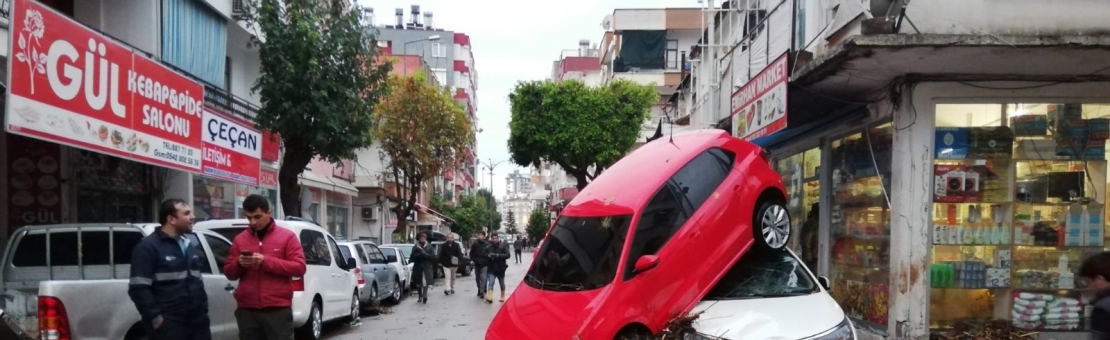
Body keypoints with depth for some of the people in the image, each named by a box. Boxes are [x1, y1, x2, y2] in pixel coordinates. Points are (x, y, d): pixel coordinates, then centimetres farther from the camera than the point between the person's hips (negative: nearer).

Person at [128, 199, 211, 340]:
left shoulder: (191, 246, 18)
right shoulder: (148, 247, -7)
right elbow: (138, 288, -13)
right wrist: (156, 318, -17)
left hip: (197, 321, 7)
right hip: (168, 325, -7)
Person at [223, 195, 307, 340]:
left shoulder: (287, 236, 2)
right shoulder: (239, 239, 12)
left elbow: (299, 267, -6)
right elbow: (229, 272, 14)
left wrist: (267, 261, -14)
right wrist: (238, 264, -9)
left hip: (278, 309, -3)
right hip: (247, 310, 3)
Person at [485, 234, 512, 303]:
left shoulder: (503, 246, -6)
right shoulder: (489, 247, -1)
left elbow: (508, 255, -13)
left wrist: (498, 255, -24)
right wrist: (489, 256, -15)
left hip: (500, 269, 0)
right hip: (492, 269, 0)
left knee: (502, 284, 15)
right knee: (490, 283, -16)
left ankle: (502, 297, 32)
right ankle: (489, 297, -23)